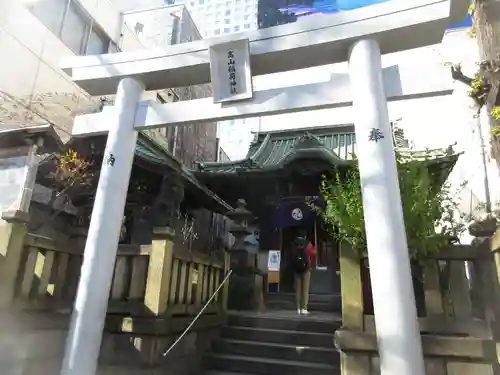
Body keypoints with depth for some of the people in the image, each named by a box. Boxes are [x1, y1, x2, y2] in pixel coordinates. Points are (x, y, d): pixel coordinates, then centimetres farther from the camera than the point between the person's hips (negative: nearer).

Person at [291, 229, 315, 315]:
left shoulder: (294, 244, -1)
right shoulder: (308, 244, -5)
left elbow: (291, 255, 4)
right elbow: (312, 253, 6)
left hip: (296, 268, 2)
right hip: (306, 268, -2)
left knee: (298, 289, 6)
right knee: (305, 289, 1)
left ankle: (298, 308, 6)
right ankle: (304, 309, -1)